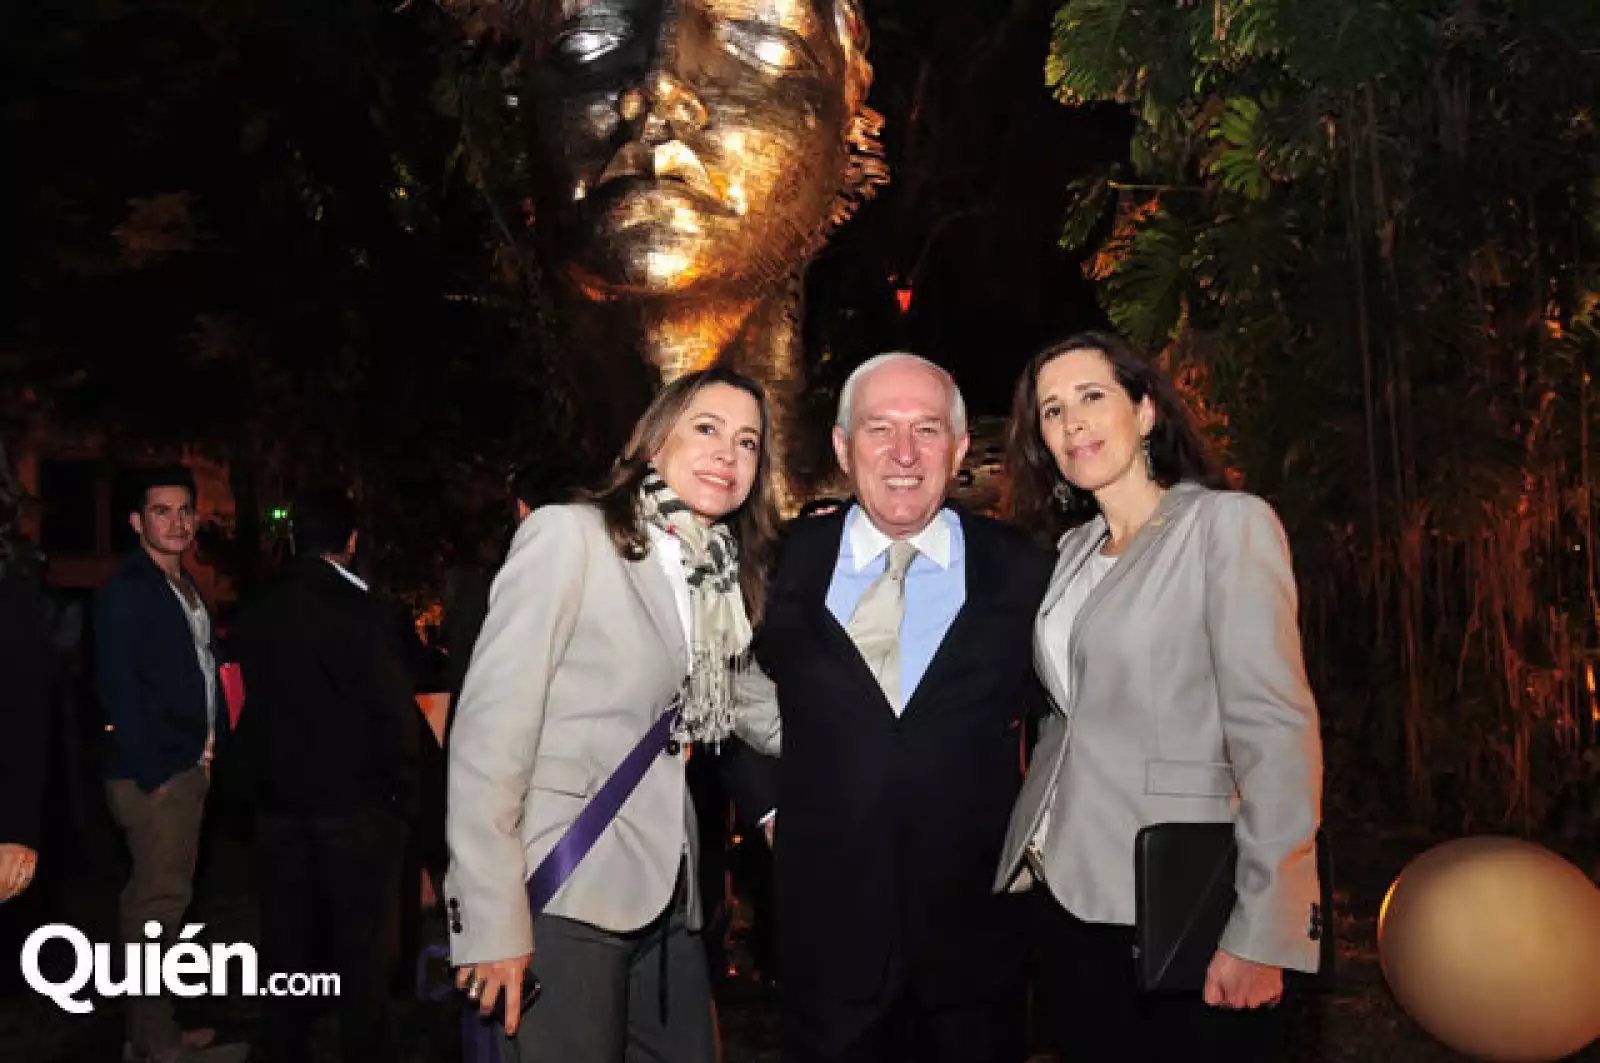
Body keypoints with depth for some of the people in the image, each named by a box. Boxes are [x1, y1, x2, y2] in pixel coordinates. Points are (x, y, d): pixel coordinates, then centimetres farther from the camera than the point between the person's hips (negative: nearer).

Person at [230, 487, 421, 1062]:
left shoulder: (255, 617, 3)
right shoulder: (359, 612, -15)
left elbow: (250, 712, 9)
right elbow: (393, 712, -15)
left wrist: (264, 782, 17)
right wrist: (405, 792, -4)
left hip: (279, 804, 5)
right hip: (354, 802, -5)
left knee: (289, 938, 15)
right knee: (363, 943, 6)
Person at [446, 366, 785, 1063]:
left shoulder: (722, 577, 11)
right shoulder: (568, 534, -8)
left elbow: (765, 715, 17)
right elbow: (489, 729, -13)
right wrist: (491, 918, -17)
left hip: (663, 902, 6)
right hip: (559, 898, -6)